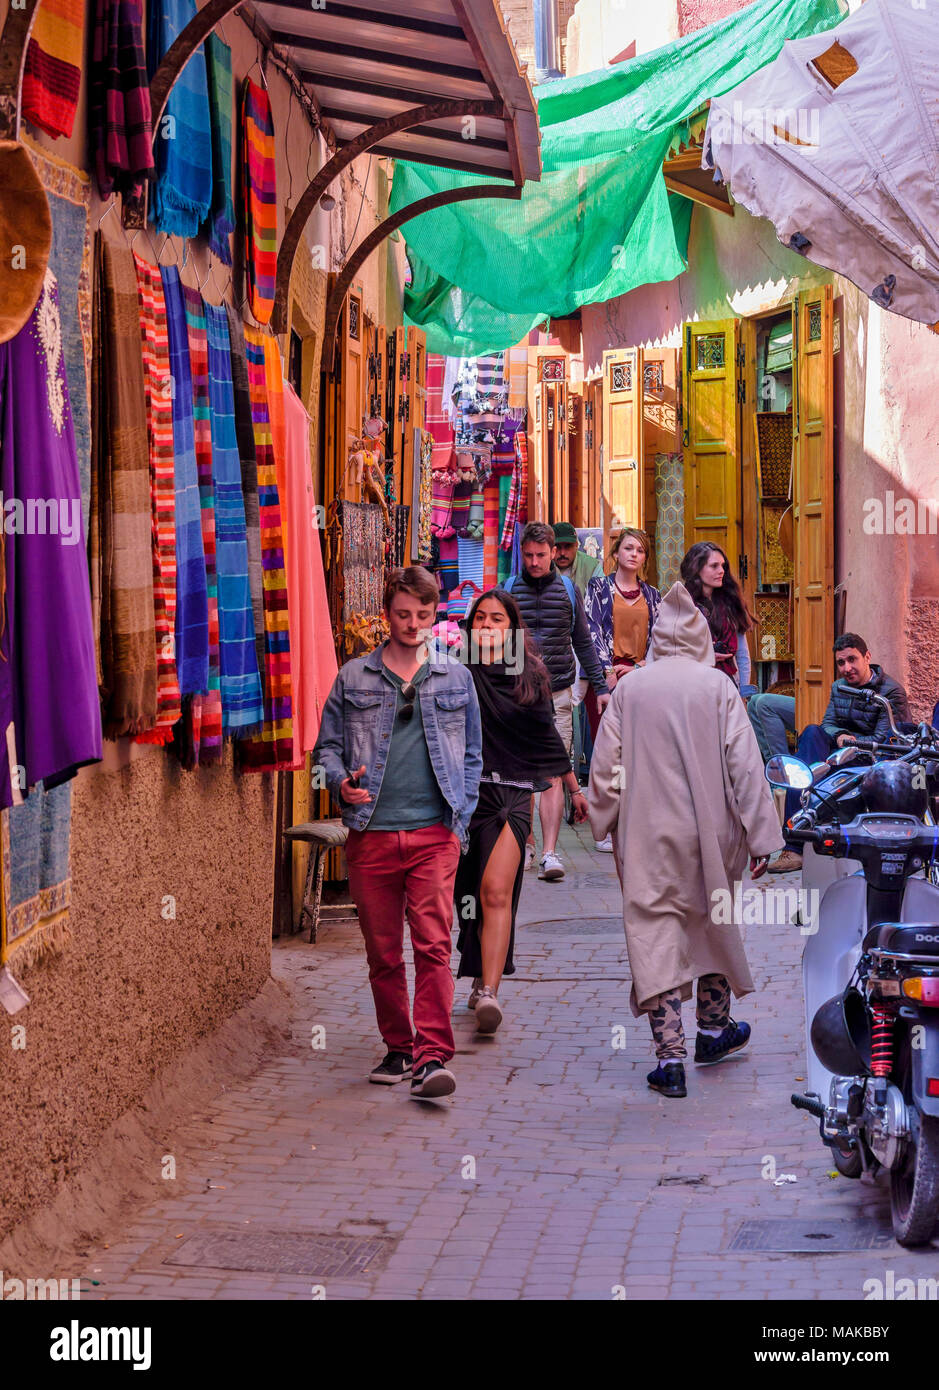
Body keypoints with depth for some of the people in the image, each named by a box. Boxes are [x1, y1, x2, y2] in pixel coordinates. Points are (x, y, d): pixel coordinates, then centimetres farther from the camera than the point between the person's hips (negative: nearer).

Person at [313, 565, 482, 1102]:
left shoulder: (456, 679, 11)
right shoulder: (354, 678, 9)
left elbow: (473, 755, 16)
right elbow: (328, 745, 13)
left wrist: (460, 819, 5)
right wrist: (341, 783, -8)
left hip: (435, 833, -1)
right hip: (371, 832, 1)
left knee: (433, 945, -13)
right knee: (383, 952, 7)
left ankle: (433, 1057, -16)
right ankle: (399, 1049, 20)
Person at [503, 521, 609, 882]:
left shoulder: (567, 590, 8)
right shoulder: (509, 589, 5)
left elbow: (583, 643, 15)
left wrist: (600, 686, 12)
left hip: (557, 695, 0)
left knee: (553, 775, -7)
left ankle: (550, 852, -10)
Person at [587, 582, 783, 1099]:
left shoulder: (628, 689, -2)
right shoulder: (718, 687, -5)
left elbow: (604, 765, 4)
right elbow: (745, 765, -7)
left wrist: (604, 821, 19)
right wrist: (760, 836, -3)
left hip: (646, 835, -1)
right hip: (709, 832, 1)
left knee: (655, 934, 0)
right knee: (713, 921, 22)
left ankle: (670, 1056, -7)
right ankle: (713, 1029, 35)